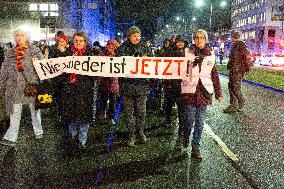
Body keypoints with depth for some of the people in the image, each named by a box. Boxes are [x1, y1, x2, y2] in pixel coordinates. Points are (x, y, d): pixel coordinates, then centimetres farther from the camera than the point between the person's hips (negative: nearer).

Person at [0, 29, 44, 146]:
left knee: (34, 109, 13)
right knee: (14, 112, 4)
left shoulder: (35, 52, -4)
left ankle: (38, 131, 31)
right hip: (15, 86, 2)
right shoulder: (11, 52, 7)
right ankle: (11, 138, 9)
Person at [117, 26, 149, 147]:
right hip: (127, 84, -2)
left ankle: (140, 132, 26)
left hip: (141, 84, 2)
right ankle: (131, 135, 14)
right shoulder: (122, 49, 2)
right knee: (129, 111, 3)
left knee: (141, 111, 8)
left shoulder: (143, 48, 11)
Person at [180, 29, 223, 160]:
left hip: (204, 93, 3)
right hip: (189, 92, -2)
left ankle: (195, 148, 18)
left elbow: (214, 75, 11)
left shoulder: (211, 55, 7)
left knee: (200, 123, 6)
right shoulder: (187, 53, -1)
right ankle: (185, 140, 28)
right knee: (189, 120, -2)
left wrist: (218, 93, 10)